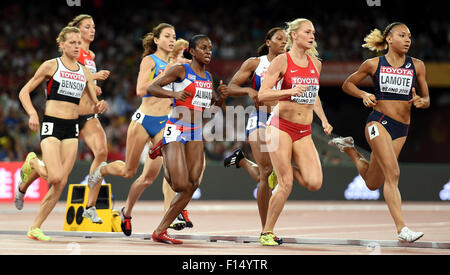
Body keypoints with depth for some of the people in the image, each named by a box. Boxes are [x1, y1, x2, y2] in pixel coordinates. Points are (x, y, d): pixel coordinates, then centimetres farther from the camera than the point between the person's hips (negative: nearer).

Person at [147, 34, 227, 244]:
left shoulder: (208, 77, 15)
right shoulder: (180, 70, -4)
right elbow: (151, 88, -8)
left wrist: (221, 97, 1)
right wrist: (174, 94, -24)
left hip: (196, 134, 7)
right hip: (175, 130, -7)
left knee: (193, 185, -3)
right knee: (181, 185, -17)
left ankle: (160, 231, 5)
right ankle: (165, 155, 14)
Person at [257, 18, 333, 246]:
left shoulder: (315, 63, 12)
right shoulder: (282, 61, -5)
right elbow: (262, 95, -10)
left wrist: (323, 119, 14)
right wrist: (290, 91, -23)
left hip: (304, 132, 5)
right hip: (281, 126, -5)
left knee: (314, 183, -12)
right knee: (285, 186, -9)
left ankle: (284, 172, 19)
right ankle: (267, 232, 8)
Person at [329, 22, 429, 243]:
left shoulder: (417, 66, 7)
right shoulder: (374, 65, 2)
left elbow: (427, 99, 12)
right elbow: (347, 84, 14)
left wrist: (420, 101, -11)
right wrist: (363, 95, -6)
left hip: (401, 129, 4)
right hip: (378, 122, -4)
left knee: (373, 183, 11)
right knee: (393, 174, -20)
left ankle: (349, 149, 37)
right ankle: (402, 229, -22)